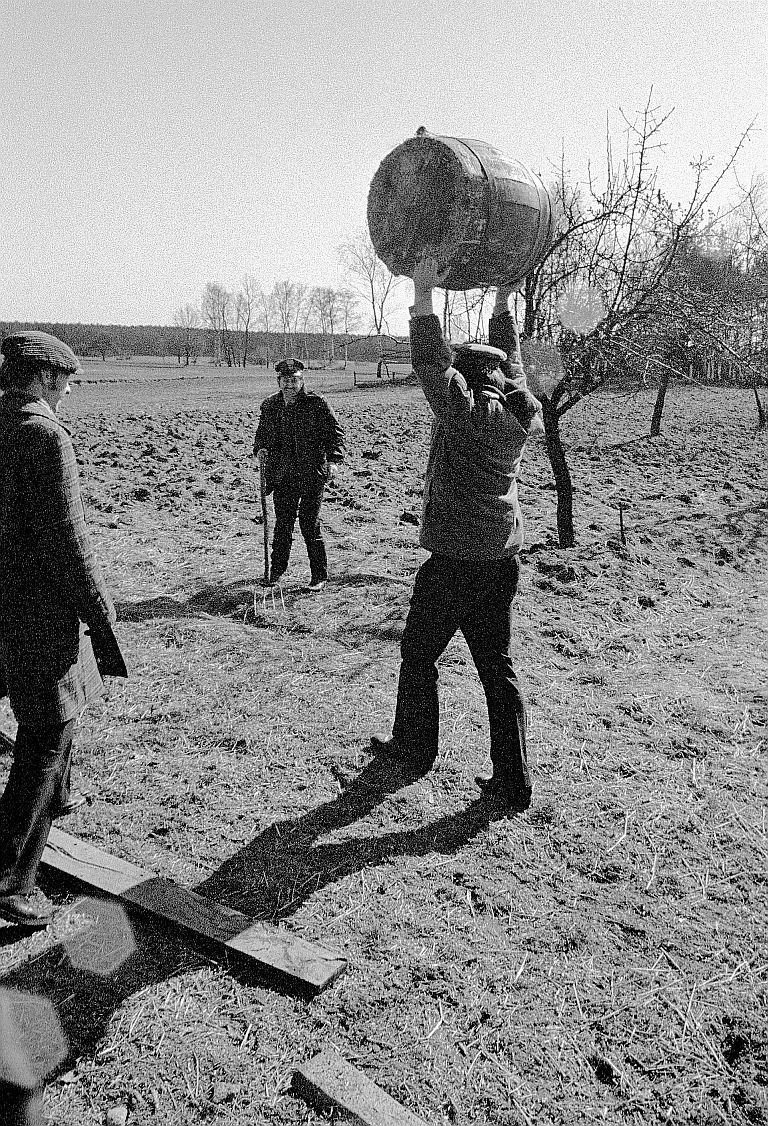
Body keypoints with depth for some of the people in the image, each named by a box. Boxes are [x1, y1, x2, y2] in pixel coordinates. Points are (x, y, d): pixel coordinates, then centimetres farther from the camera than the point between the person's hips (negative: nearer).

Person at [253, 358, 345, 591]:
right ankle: (277, 569, 29)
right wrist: (260, 449, 1)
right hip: (282, 475, 4)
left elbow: (335, 431, -4)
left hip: (311, 474, -4)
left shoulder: (316, 404, -5)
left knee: (310, 524, -3)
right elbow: (262, 433, 22)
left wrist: (333, 460, -15)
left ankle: (319, 576, 8)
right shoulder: (269, 405, 9)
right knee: (283, 522, 12)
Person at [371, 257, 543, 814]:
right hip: (504, 559, 7)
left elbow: (431, 363, -19)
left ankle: (414, 747, 33)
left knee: (419, 652, 15)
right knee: (498, 667, 10)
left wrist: (424, 294, -17)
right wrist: (503, 301, 28)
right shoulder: (522, 413, 5)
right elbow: (508, 356, 20)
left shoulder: (467, 413, -16)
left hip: (454, 562, -7)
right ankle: (513, 784, 12)